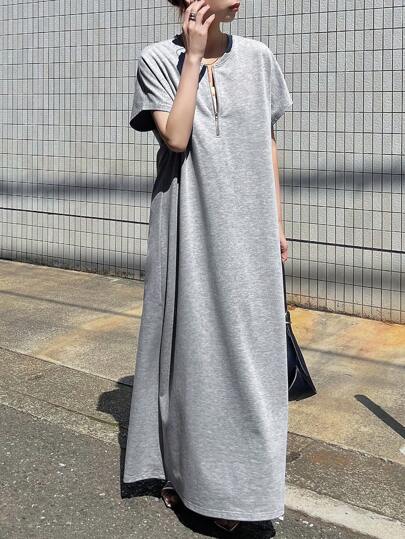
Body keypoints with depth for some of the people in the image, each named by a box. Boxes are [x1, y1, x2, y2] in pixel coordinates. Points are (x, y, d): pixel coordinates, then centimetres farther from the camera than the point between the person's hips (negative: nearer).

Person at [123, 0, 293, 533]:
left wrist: (278, 224, 11)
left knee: (245, 347, 4)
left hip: (247, 230, 3)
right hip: (187, 229, -2)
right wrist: (193, 56, -13)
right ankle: (181, 467, 24)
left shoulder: (258, 58, 6)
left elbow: (268, 145, 10)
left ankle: (235, 482, 19)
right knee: (188, 340, 5)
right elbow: (175, 138, -17)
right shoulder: (159, 59, -2)